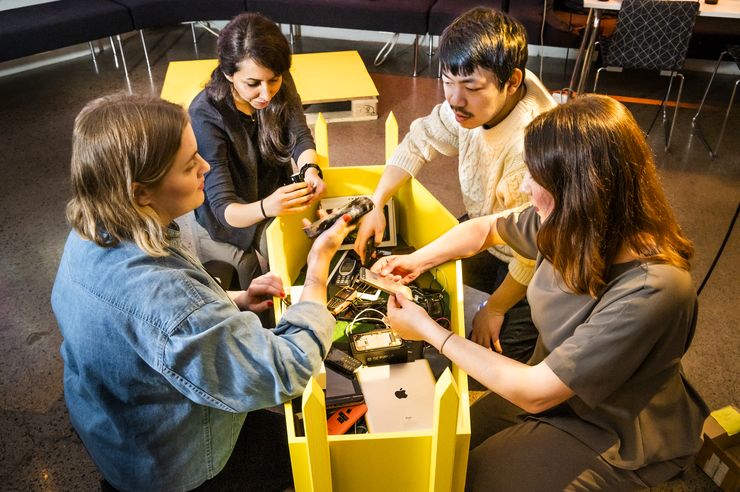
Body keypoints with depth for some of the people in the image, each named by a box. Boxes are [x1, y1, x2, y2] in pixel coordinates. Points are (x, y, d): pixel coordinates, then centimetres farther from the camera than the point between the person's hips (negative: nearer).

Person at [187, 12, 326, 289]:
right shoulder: (206, 115, -30)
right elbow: (224, 208, -32)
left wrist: (309, 169, -39)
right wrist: (265, 208, -55)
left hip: (273, 194, 4)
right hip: (227, 217, -3)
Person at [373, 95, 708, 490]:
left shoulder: (649, 291, -36)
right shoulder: (572, 223, -16)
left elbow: (534, 392, -30)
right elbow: (486, 228, 5)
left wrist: (429, 330, -23)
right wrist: (417, 260, -10)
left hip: (614, 435, -5)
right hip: (553, 384, 6)